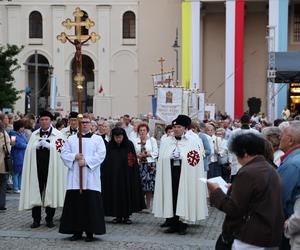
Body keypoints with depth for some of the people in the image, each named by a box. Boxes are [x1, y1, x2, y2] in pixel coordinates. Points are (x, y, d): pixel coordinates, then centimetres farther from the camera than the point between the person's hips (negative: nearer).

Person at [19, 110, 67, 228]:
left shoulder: (58, 135, 4)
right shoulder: (34, 135, 13)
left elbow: (60, 150, -4)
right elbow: (29, 150, 8)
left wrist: (48, 145, -11)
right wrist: (37, 145, -6)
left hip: (51, 169, -2)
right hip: (36, 169, 2)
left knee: (50, 192, 2)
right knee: (36, 193, 1)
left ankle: (49, 219, 13)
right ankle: (36, 219, 9)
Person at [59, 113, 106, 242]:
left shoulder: (97, 139, 7)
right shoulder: (71, 139, 14)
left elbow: (100, 154, -5)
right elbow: (64, 153, 6)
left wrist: (86, 161, -14)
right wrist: (75, 157, -12)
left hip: (91, 179, -2)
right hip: (75, 178, 2)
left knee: (91, 204, -3)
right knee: (75, 204, 1)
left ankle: (90, 232, 3)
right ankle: (77, 231, 9)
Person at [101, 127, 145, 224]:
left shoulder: (129, 145, -4)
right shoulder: (109, 146, -1)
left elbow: (133, 161, -3)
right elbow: (105, 162, 1)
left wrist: (134, 175, -9)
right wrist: (106, 175, -5)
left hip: (127, 176, -1)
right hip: (113, 176, 1)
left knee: (127, 194, 2)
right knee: (115, 195, 4)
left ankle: (126, 216, 10)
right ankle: (118, 216, 13)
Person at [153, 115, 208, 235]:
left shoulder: (192, 142, 0)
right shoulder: (166, 142, 8)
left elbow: (197, 161, -2)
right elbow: (161, 161, 7)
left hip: (185, 176, -3)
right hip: (169, 176, 3)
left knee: (183, 198, 1)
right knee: (170, 198, 4)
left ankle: (182, 226, 10)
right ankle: (172, 224, 14)